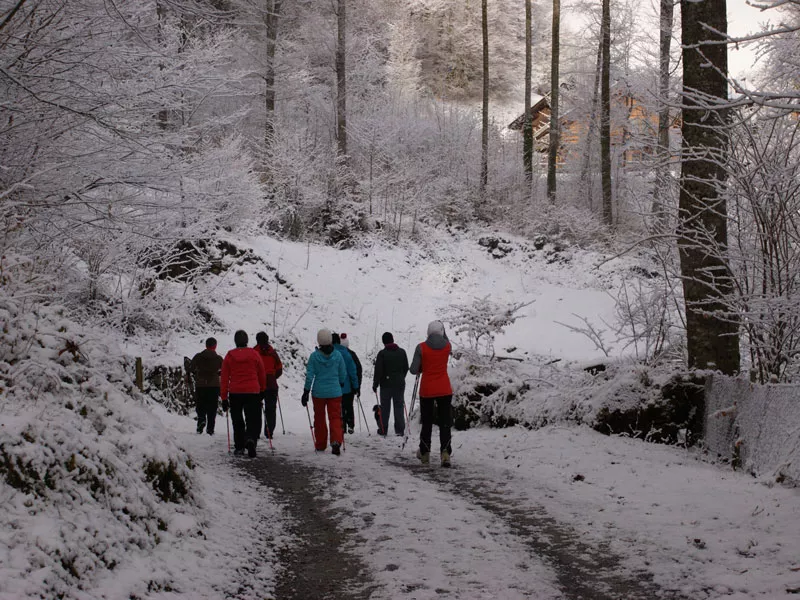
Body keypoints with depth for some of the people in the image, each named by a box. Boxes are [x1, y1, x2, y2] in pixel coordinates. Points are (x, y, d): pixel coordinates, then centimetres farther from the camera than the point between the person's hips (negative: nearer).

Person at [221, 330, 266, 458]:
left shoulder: (229, 356, 0)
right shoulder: (254, 354, -1)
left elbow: (224, 379, 0)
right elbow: (262, 374, 10)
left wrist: (224, 398, 4)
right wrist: (262, 389, 26)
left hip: (235, 393, 1)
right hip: (253, 392, -1)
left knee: (237, 421, 14)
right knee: (253, 420, 0)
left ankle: (239, 447, 15)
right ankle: (251, 439, -27)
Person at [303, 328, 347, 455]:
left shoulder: (314, 356, -9)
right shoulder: (338, 355, -4)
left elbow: (309, 375, -7)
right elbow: (343, 375, 6)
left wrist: (306, 392, -1)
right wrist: (341, 385, 25)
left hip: (318, 392, 0)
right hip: (335, 392, 0)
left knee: (319, 418, 14)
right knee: (335, 417, 3)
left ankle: (320, 445, 20)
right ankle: (336, 441, -19)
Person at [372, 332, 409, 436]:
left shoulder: (382, 354, -11)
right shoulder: (402, 352, 1)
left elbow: (378, 371, -11)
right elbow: (406, 368, 10)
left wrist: (375, 384, -1)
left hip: (386, 384, -3)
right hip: (400, 384, 3)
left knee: (385, 407, 6)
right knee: (399, 406, 7)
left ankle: (383, 429, 9)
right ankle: (400, 429, 3)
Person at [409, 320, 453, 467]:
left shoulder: (421, 347, -12)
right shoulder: (447, 346, -5)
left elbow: (414, 370, -10)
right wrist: (442, 328, 22)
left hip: (427, 390, -1)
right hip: (444, 389, 1)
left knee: (427, 423, 15)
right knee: (444, 423, 3)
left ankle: (424, 454, 24)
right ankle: (445, 453, -11)